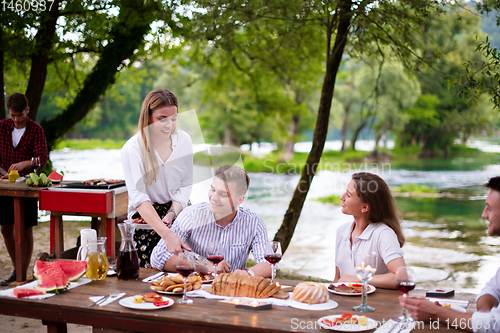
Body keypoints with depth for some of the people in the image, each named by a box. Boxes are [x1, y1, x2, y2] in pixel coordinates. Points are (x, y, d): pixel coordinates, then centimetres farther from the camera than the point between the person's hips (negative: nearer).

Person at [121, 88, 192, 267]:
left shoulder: (184, 140, -1)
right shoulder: (132, 149, -15)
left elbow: (186, 184, 4)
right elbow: (138, 197, -25)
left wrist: (171, 214, -15)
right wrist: (167, 234, -38)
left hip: (178, 211, 3)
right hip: (145, 217, -3)